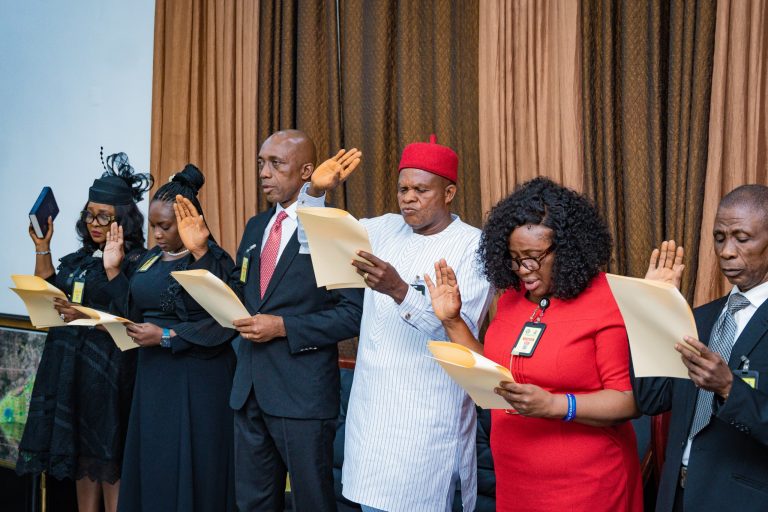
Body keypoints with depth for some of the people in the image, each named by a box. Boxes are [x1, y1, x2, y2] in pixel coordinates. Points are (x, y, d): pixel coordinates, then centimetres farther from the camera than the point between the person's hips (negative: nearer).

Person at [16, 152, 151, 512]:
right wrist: (42, 249, 6)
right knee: (79, 455, 10)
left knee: (107, 459, -2)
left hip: (108, 370, -7)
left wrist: (87, 316, -23)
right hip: (69, 366, 7)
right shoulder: (79, 259, 15)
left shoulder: (135, 261, -7)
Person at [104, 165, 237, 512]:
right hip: (153, 378, 7)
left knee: (188, 469, -1)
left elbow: (223, 325, -17)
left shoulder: (213, 259, -11)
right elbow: (137, 311, 11)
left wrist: (166, 336, -19)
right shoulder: (152, 257, 11)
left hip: (196, 382, -7)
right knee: (150, 465, 11)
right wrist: (113, 270, 5)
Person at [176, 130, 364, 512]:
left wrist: (283, 327, -18)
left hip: (303, 392, -7)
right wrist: (202, 250, 1)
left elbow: (353, 313, -14)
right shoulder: (255, 227, 13)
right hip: (250, 388, 7)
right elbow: (237, 296, 13)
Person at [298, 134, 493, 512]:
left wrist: (400, 291, -30)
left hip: (427, 413, -5)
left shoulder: (473, 246, -7)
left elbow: (461, 329, -17)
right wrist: (316, 191, -4)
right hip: (372, 401, 5)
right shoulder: (387, 229, 9)